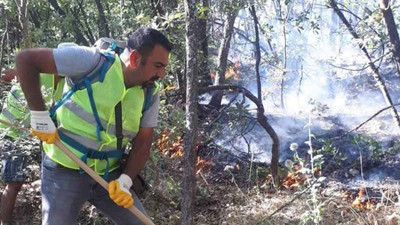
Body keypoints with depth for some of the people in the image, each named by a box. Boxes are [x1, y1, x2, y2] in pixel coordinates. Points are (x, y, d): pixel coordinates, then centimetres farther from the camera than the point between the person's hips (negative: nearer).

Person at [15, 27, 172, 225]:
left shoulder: (150, 94, -1)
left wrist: (125, 180, -13)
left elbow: (142, 144, 3)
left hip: (109, 173, 5)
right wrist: (39, 114, -20)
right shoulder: (95, 62, -19)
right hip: (65, 170, -5)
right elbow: (26, 59, -18)